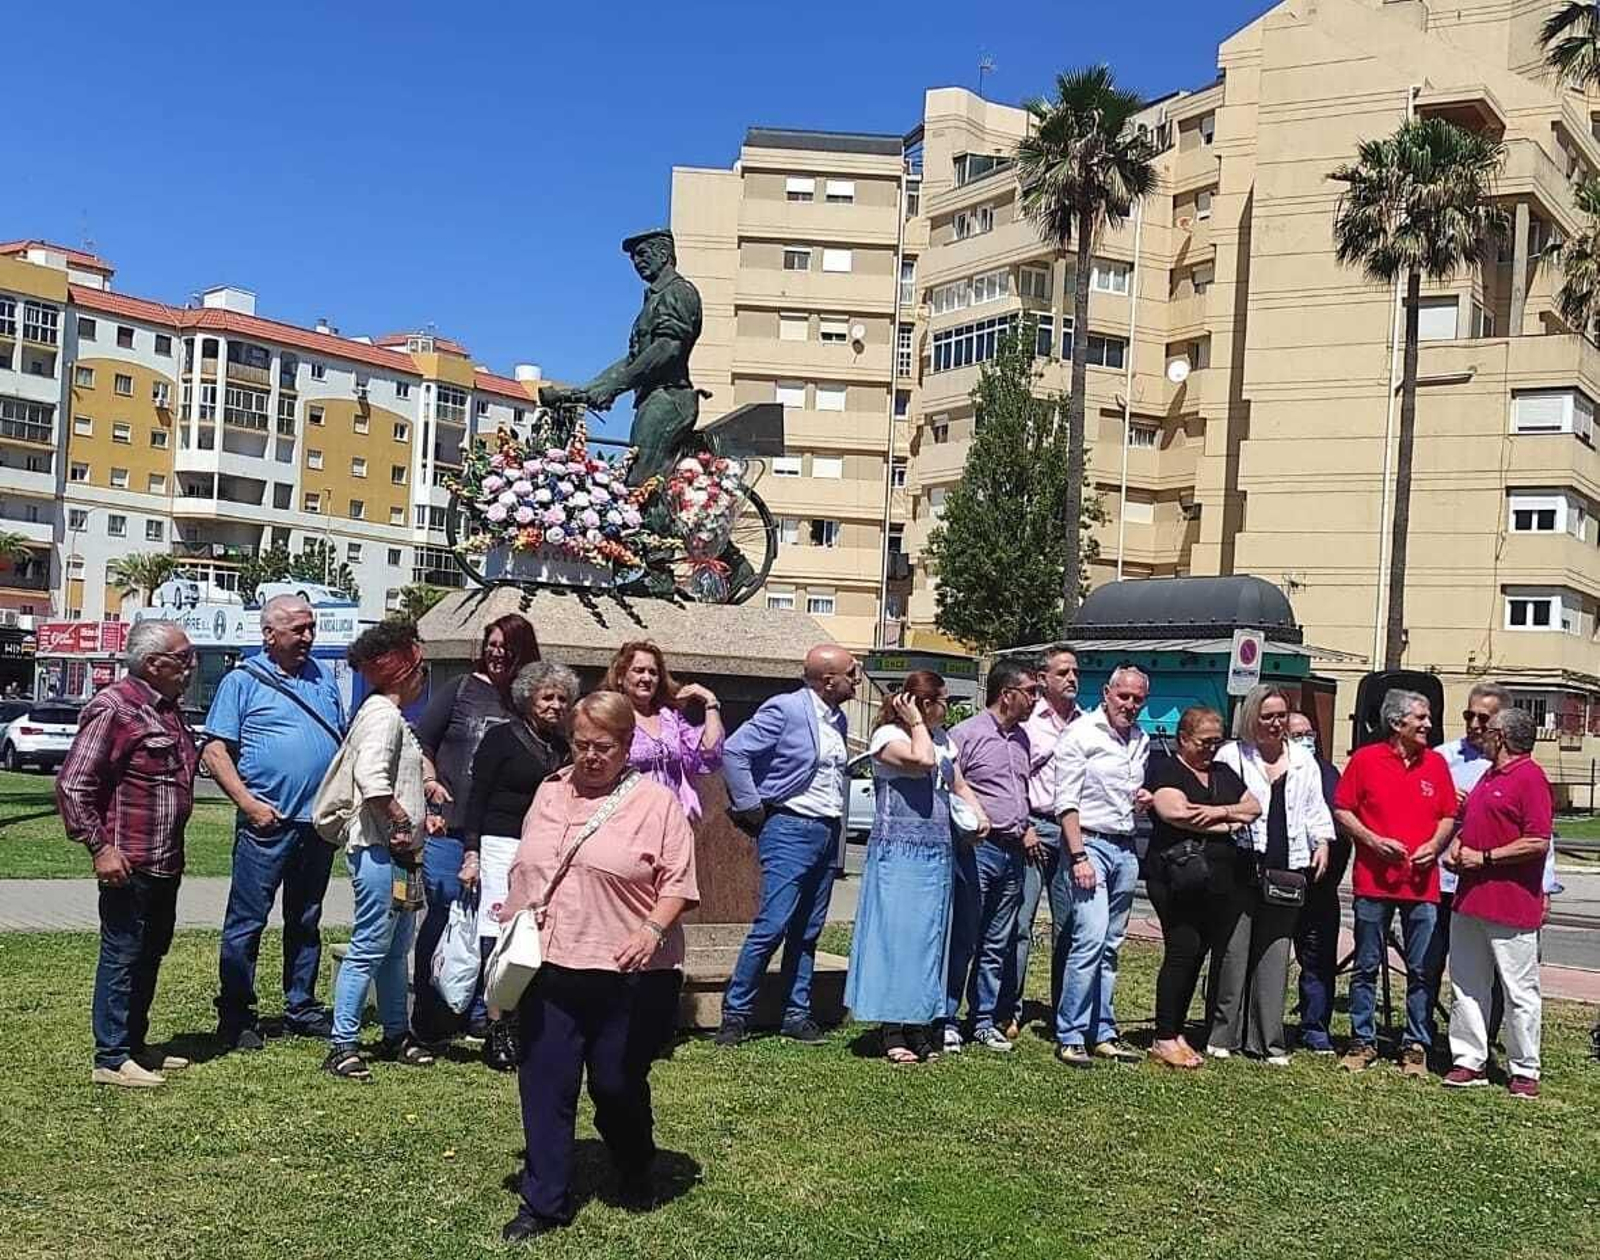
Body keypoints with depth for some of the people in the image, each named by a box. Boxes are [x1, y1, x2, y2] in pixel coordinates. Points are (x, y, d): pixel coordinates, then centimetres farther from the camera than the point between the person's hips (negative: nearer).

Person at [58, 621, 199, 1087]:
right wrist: (100, 847, -19)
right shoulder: (113, 708, -15)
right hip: (129, 864, -9)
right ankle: (111, 1058, 7)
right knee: (122, 957, -1)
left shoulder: (167, 708, 13)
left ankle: (135, 1044, 28)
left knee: (149, 955, 17)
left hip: (166, 862, 9)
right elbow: (71, 785, -17)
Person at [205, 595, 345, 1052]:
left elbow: (343, 742, 20)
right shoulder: (243, 680, -3)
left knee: (306, 922, 14)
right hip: (267, 822, -5)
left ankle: (301, 1008, 24)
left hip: (320, 821, 5)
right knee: (247, 921, 0)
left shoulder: (324, 677, 13)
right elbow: (214, 752, -7)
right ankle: (235, 1017, 9)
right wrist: (248, 803, -16)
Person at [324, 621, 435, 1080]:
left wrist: (420, 817, 15)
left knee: (397, 944, 16)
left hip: (397, 851, 11)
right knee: (370, 946, -7)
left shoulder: (390, 714, 18)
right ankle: (342, 1044, -1)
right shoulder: (382, 713, -13)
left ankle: (395, 1034, 27)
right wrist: (403, 822, -19)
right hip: (378, 847, -11)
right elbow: (370, 777, -26)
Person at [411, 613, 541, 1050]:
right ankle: (429, 1023, 12)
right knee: (443, 918, 1)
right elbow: (422, 743, 7)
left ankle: (479, 1015, 18)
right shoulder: (461, 690, 4)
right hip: (449, 827, -2)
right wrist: (430, 783, -7)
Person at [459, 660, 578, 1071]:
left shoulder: (565, 749, 16)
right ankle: (498, 1033, -2)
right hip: (501, 847, -4)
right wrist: (471, 853, -7)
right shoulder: (501, 738, 2)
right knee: (498, 940, -8)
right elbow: (476, 799, -1)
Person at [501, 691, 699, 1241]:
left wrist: (653, 930, -22)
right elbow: (525, 870, 21)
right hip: (548, 968, 4)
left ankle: (636, 1172, 35)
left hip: (627, 974, -4)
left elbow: (678, 882, -8)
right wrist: (511, 917, 11)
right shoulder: (550, 793, 11)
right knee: (544, 1085, 5)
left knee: (617, 1085, 7)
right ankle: (544, 1201, 17)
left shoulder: (656, 802, -5)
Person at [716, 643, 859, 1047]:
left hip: (827, 831, 7)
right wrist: (751, 808, -12)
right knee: (772, 926, -10)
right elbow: (733, 751, -16)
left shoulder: (839, 719, 12)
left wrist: (836, 817, 13)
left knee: (807, 931, 10)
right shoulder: (785, 710, -12)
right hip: (790, 829, -7)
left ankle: (797, 1014, 17)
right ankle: (735, 1013, 0)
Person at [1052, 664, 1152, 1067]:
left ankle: (1102, 1033, 14)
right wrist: (1078, 857, -16)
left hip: (1126, 848, 7)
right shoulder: (1081, 734, -6)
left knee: (1110, 945, 8)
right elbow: (1066, 802, -10)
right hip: (1089, 842, -7)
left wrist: (1145, 798, 7)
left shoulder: (1141, 740, 15)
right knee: (1091, 938, -15)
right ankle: (1070, 1037, -10)